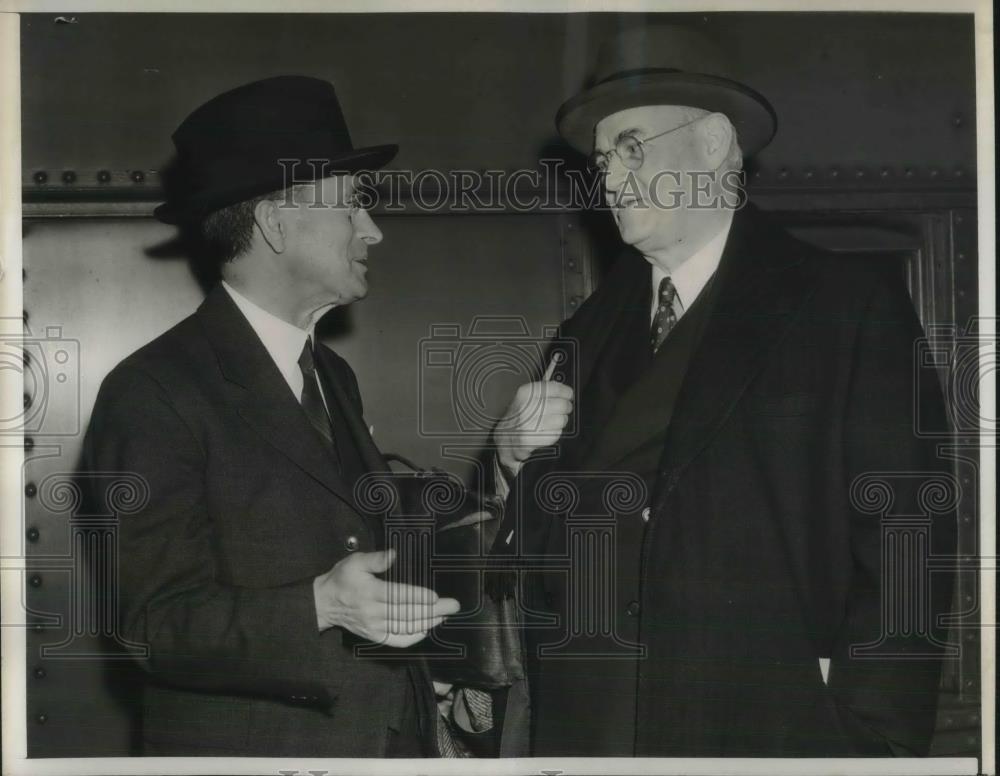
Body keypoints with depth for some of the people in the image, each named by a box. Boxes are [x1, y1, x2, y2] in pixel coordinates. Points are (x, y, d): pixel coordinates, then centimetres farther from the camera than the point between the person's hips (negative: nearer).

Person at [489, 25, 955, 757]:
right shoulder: (592, 331, 13)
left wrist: (875, 738, -13)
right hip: (585, 728, 4)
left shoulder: (851, 301, -3)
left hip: (766, 728, -4)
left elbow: (908, 542, -7)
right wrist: (525, 462, -3)